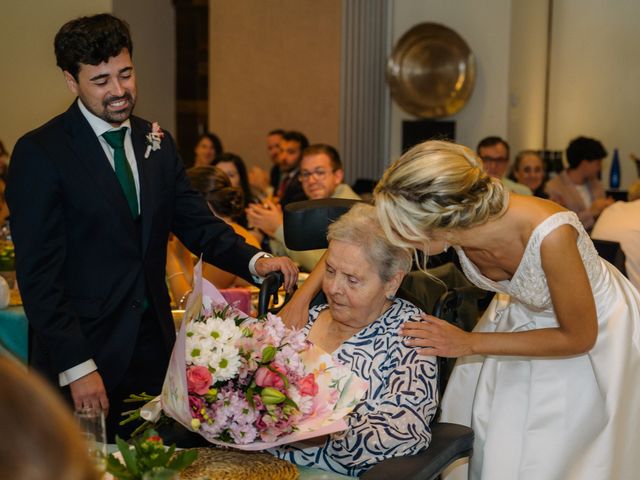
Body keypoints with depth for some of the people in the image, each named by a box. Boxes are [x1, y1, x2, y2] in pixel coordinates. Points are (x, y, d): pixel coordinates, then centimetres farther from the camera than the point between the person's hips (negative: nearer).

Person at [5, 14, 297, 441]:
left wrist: (255, 260, -12)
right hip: (79, 355, -5)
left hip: (153, 344, 5)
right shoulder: (39, 153, -10)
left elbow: (197, 223, 7)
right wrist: (77, 367, -18)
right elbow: (38, 274, -13)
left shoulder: (157, 142, 8)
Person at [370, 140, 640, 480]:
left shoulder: (549, 234, -42)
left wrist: (470, 343, -27)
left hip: (593, 326, -4)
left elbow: (579, 337, -26)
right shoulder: (456, 224, -27)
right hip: (521, 314, 4)